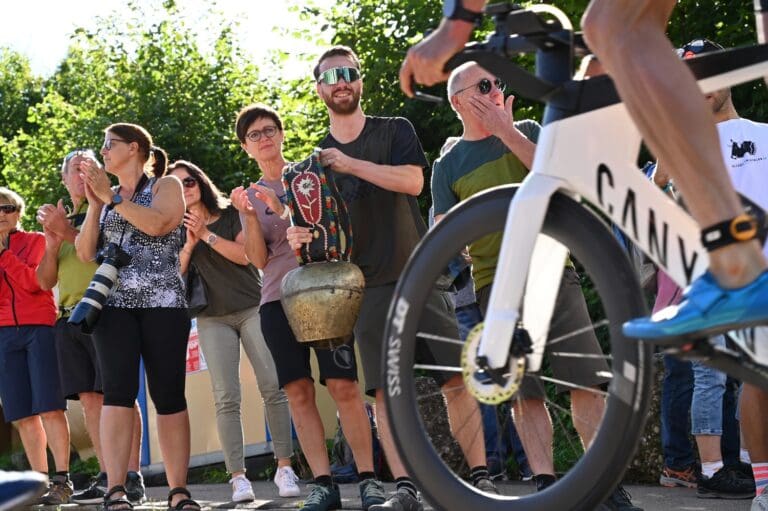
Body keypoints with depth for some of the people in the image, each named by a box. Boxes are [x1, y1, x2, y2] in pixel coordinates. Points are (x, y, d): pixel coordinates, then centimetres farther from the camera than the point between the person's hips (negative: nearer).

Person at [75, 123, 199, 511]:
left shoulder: (166, 185, 8)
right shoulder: (106, 196, 20)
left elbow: (157, 224, -13)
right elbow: (85, 253, 11)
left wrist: (110, 197, -9)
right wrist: (94, 203, 1)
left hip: (162, 302, -2)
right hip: (113, 304, 2)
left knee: (169, 395, -4)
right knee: (118, 391, -13)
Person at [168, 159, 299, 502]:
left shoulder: (231, 213, 6)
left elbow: (245, 254, -7)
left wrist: (206, 235, -13)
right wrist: (190, 242, -12)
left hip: (252, 308, -1)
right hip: (213, 319, 1)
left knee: (273, 388, -9)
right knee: (226, 398, -8)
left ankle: (284, 467, -5)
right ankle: (238, 476, -11)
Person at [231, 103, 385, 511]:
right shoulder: (250, 197, 15)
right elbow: (259, 260, 6)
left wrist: (285, 212, -11)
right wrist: (250, 217, -10)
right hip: (278, 300, 3)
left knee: (343, 386, -12)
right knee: (299, 392, -4)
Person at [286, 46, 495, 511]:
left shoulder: (395, 131, 6)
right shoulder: (316, 159, 12)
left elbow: (412, 180, -12)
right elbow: (314, 224, 15)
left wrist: (350, 163, -18)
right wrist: (301, 238, -8)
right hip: (367, 286, 2)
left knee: (456, 379, -6)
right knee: (384, 390, -6)